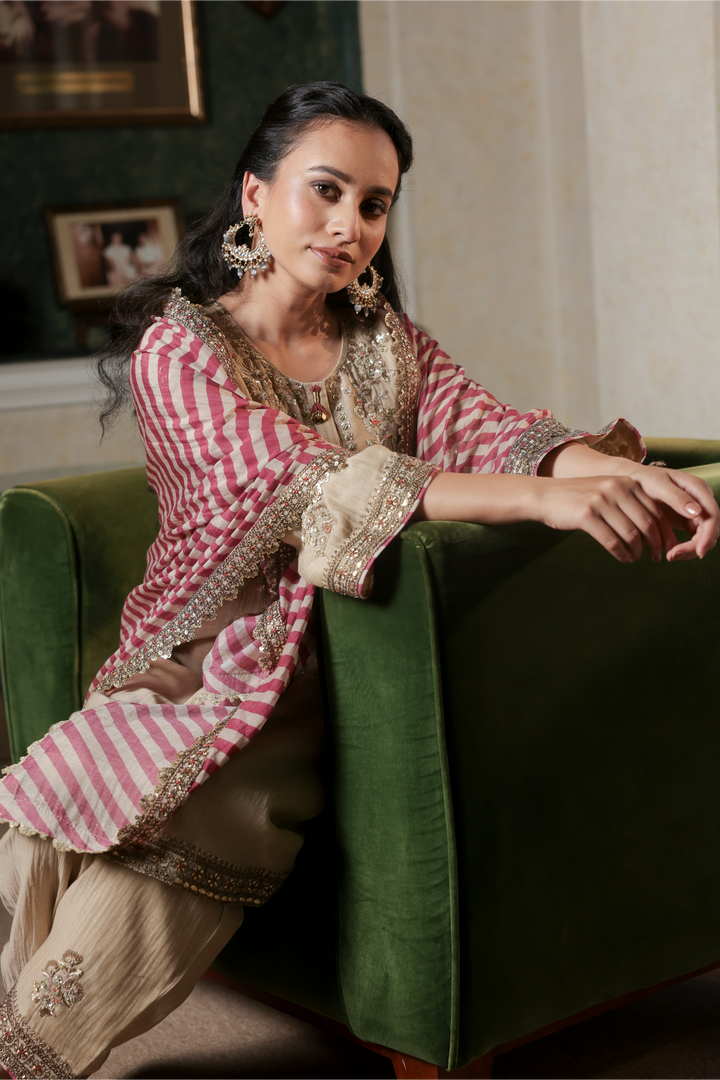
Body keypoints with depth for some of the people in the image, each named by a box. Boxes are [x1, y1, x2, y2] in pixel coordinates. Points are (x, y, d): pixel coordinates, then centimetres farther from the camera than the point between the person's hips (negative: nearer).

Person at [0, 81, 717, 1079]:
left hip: (325, 687, 1)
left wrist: (608, 467, -29)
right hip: (199, 675, -1)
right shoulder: (178, 345, -2)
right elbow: (306, 479, -19)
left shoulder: (384, 339, 14)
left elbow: (482, 424, -5)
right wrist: (542, 498, -32)